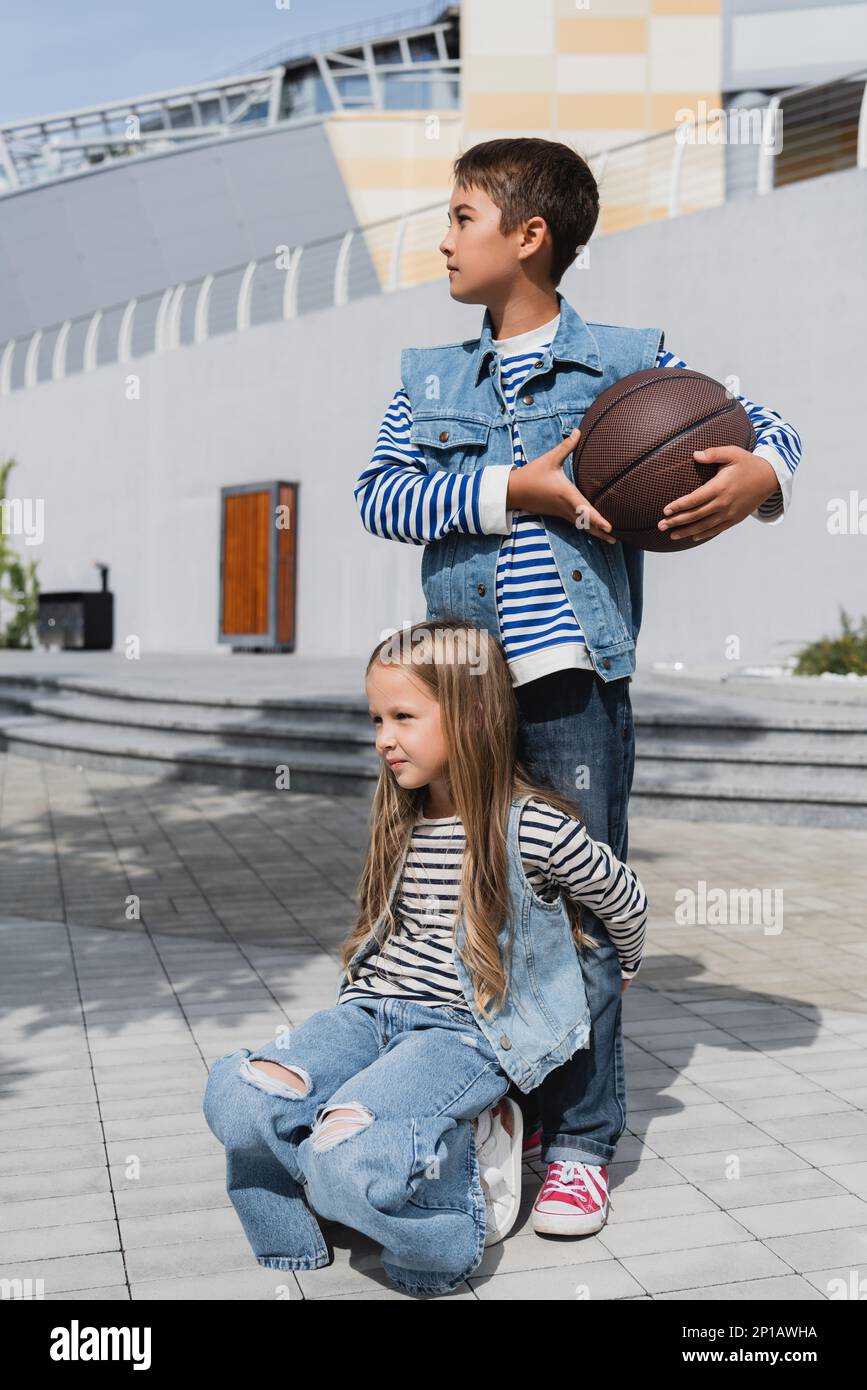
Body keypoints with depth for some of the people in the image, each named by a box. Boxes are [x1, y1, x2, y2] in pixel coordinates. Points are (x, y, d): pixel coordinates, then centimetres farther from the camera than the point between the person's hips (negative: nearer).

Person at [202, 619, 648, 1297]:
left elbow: (626, 900, 9)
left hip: (467, 1030, -6)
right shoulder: (400, 822, 12)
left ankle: (452, 1166, -4)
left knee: (346, 1150, -33)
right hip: (372, 1011, 6)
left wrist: (621, 970, 25)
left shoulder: (533, 827, -8)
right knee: (235, 1091, -23)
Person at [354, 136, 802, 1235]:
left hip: (574, 679, -3)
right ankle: (510, 1107, 30)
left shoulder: (628, 362, 4)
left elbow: (768, 429, 11)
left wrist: (755, 479, -12)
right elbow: (378, 495, -2)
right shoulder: (428, 378, 13)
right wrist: (516, 489, -13)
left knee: (581, 909, 1)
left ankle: (582, 1142, 15)